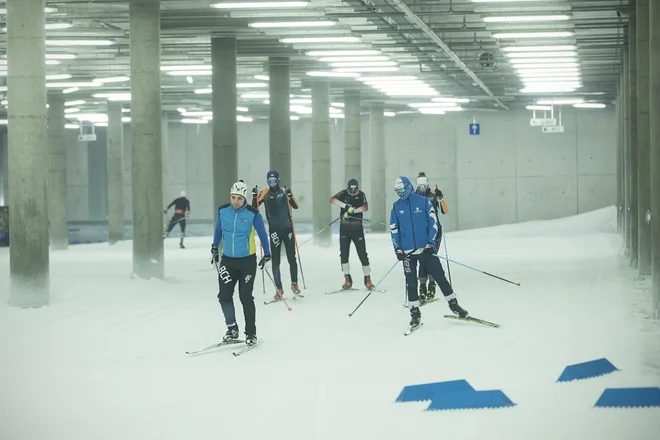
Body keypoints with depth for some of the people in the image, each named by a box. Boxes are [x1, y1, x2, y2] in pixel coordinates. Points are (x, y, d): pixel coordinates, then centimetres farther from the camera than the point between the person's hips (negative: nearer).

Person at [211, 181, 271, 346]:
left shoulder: (253, 214, -13)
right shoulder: (223, 211, -4)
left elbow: (262, 234, 0)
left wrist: (267, 255, 6)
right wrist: (214, 248, 23)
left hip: (247, 260, -3)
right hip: (227, 260, 3)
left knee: (246, 297, -2)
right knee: (224, 296, -6)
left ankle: (251, 333, 9)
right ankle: (232, 329, 9)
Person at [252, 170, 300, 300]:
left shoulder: (284, 191, 0)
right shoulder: (265, 193, 0)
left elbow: (296, 206, -6)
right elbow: (254, 207, -3)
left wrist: (289, 195, -22)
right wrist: (255, 196, -18)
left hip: (287, 228, 0)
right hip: (274, 230, 0)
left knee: (292, 258, 5)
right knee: (275, 261, -3)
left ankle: (294, 283, 23)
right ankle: (279, 289, 1)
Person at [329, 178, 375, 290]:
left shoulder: (361, 195, -2)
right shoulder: (343, 194, 0)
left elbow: (365, 208, -18)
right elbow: (332, 200, -17)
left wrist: (352, 211, -30)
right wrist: (346, 206, -27)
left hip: (357, 227, -1)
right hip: (344, 227, 1)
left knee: (362, 254, -2)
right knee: (344, 254, -2)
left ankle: (367, 278, 8)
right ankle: (347, 279, 7)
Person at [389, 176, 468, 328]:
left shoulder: (423, 201, -1)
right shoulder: (396, 207, 6)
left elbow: (433, 222, -2)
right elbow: (393, 229, 9)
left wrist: (431, 243, -10)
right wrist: (397, 249, 0)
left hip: (426, 249, -2)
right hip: (408, 252, 2)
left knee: (440, 277, 1)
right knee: (411, 283, 2)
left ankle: (454, 305, 12)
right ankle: (415, 313, 11)